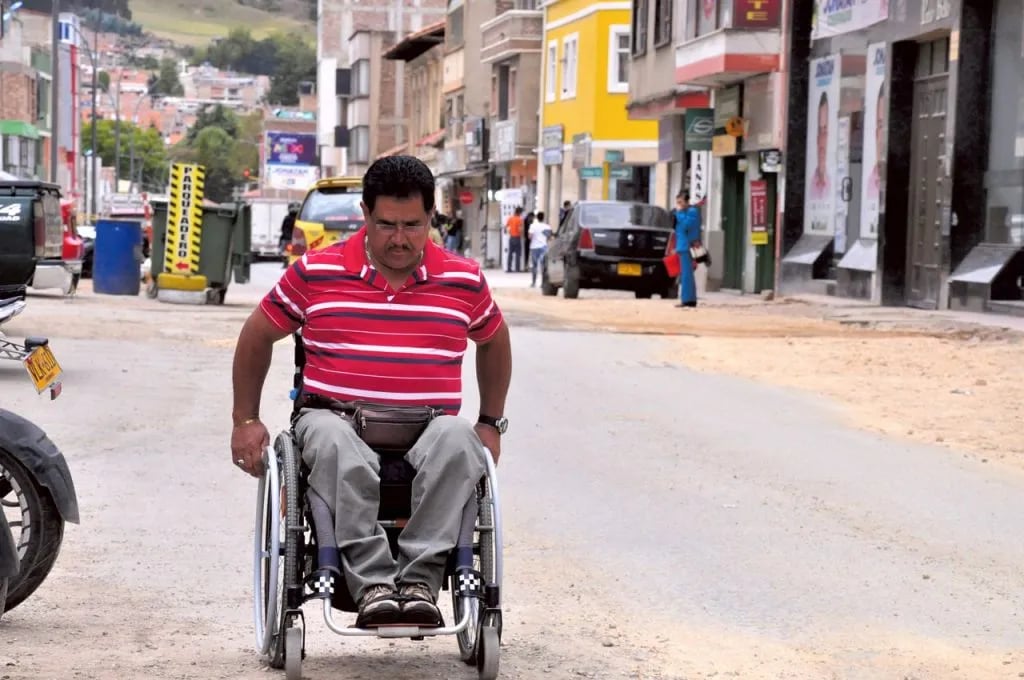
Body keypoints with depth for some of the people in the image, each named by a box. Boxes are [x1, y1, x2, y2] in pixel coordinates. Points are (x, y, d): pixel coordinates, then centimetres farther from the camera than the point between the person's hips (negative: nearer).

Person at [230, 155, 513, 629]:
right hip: (334, 418, -1)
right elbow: (258, 336, 18)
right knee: (335, 445, -40)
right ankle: (372, 584, -43)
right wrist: (245, 420, 13)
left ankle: (420, 579, -40)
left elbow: (494, 341, 29)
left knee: (457, 441, -37)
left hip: (428, 430, 1)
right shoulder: (316, 272, 6)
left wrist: (491, 423, 23)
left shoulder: (463, 281, 11)